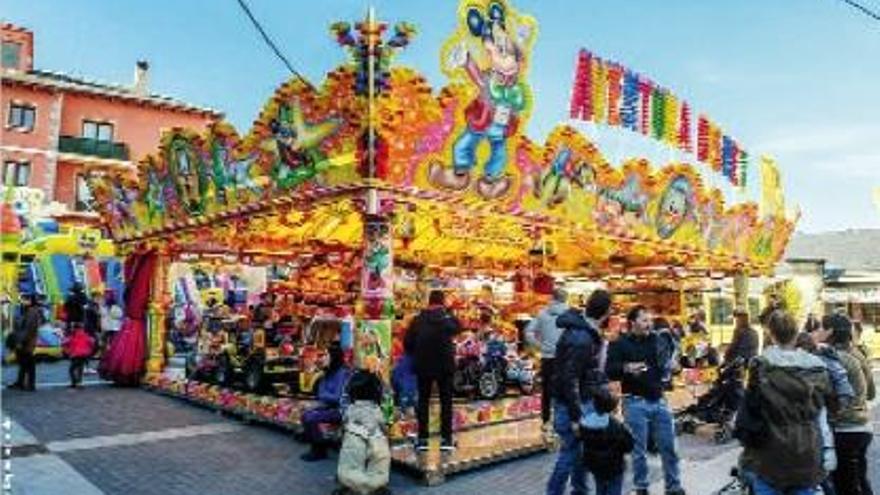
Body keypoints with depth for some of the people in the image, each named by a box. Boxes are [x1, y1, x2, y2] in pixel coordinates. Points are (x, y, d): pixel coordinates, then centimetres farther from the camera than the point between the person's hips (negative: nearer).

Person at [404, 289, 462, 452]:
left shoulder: (418, 319, -6)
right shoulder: (448, 318, -9)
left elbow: (407, 342, -6)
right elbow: (458, 328, 11)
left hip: (423, 366, 1)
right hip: (445, 365, -1)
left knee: (423, 400, 11)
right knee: (446, 401, 9)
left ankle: (422, 438, 11)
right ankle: (446, 438, 8)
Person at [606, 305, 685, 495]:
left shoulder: (656, 339, 7)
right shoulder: (620, 344, -5)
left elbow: (667, 364, 17)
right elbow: (609, 371, -13)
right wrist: (626, 368, -31)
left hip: (659, 400, 4)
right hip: (635, 402, -4)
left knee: (668, 447, 11)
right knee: (639, 450, 6)